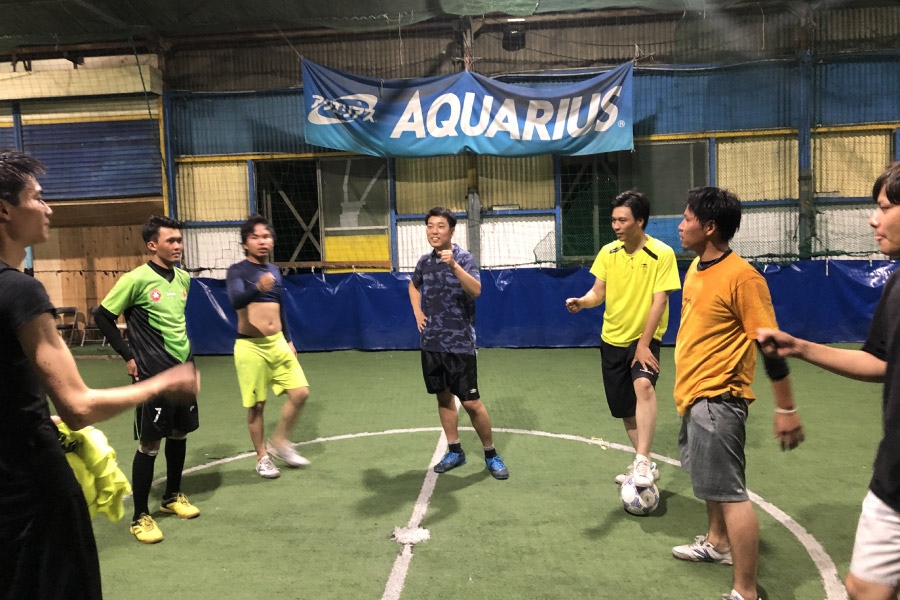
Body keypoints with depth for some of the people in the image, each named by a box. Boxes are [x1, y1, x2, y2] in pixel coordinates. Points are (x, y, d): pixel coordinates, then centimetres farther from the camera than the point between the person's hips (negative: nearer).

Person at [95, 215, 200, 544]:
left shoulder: (183, 278, 6)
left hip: (183, 370, 6)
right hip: (153, 375, -6)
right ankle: (140, 516, 14)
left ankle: (172, 496, 34)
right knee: (149, 444, 0)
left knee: (179, 434, 16)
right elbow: (102, 316, -6)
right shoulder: (136, 279, -13)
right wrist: (128, 356, -7)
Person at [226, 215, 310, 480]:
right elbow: (236, 299, -27)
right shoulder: (237, 271, -7)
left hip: (278, 343, 5)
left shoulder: (274, 270, 11)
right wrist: (257, 287, -46)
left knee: (300, 392, -2)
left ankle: (279, 442, 19)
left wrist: (288, 340, 19)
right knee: (256, 405, 2)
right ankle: (262, 457, 21)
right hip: (250, 346, -5)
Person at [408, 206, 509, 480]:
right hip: (431, 342, 6)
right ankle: (454, 451, 26)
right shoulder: (425, 261, 6)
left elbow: (476, 290, -29)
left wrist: (454, 266, -42)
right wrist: (417, 312, 12)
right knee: (443, 397, 13)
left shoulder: (463, 258, -11)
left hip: (460, 344, -6)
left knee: (471, 402, -4)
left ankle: (491, 455, 13)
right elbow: (413, 285, 27)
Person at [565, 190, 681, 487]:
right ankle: (643, 461, 30)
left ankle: (643, 463, -25)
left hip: (644, 338, -5)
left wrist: (643, 344, -20)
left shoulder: (662, 254, -12)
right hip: (612, 339, 5)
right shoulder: (608, 252, 1)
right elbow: (598, 292, 4)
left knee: (643, 385, -31)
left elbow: (659, 301, -16)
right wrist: (581, 301, -19)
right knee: (624, 408, 10)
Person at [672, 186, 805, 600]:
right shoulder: (695, 267, 9)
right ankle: (717, 542, 46)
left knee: (729, 491, -4)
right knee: (708, 477, 25)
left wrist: (786, 409, -15)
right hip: (693, 395, 10)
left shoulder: (741, 277, -19)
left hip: (718, 400, -10)